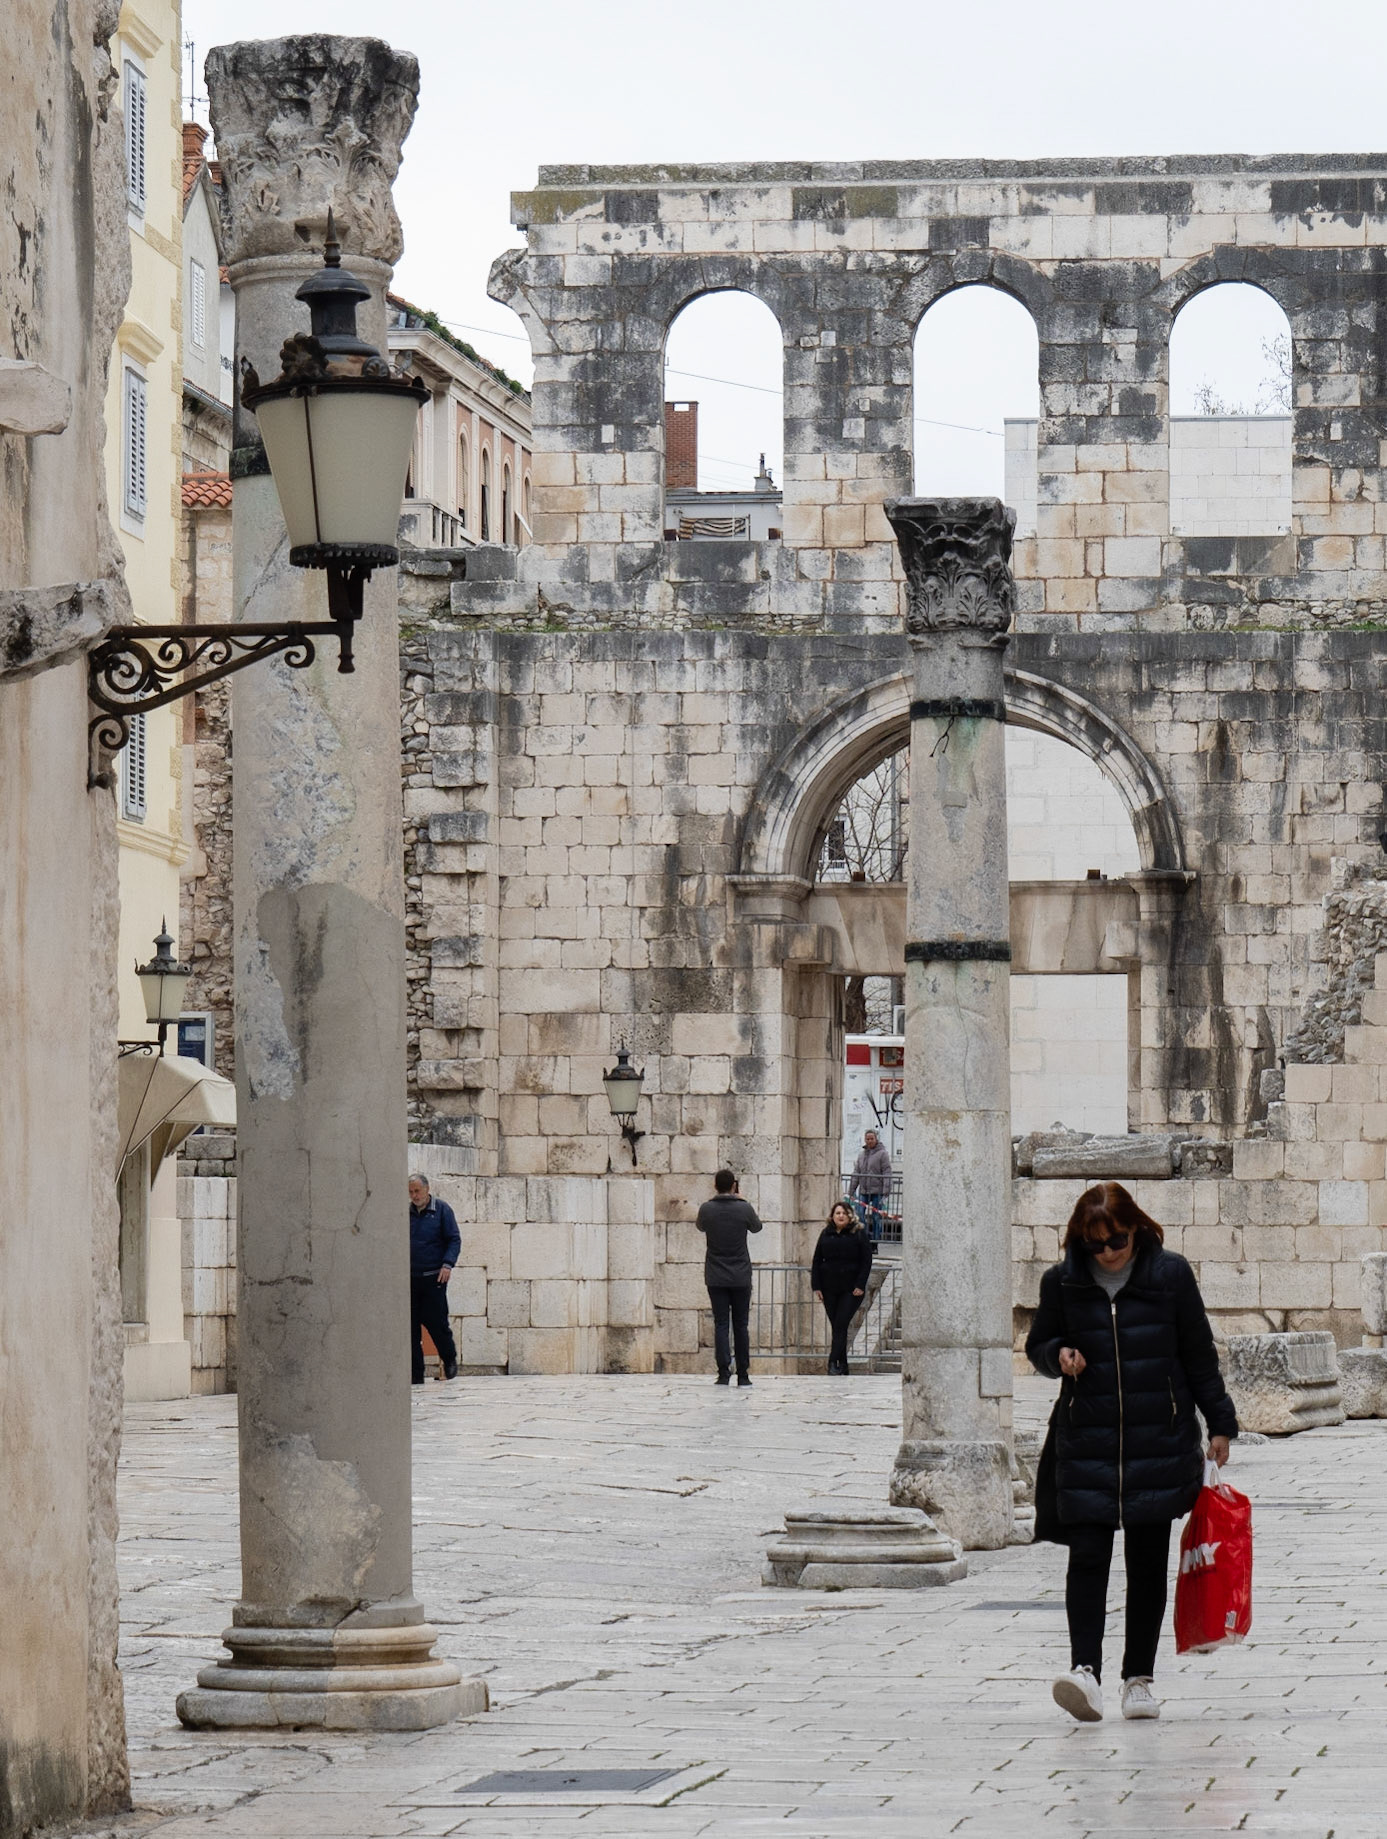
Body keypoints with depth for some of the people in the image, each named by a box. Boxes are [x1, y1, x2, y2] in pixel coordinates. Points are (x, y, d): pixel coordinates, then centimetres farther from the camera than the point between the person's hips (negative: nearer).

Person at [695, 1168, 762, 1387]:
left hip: (716, 1278, 0)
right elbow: (757, 1227, 14)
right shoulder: (745, 1209, -8)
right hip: (741, 1278, 0)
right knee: (741, 1325, 7)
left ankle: (724, 1372, -9)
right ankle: (743, 1375, 8)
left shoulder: (707, 1209, -7)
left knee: (720, 1324, 1)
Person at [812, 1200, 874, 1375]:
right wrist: (816, 1286, 2)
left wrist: (860, 1285, -10)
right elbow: (817, 1261, 10)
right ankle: (842, 1365, 10)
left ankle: (834, 1361, -15)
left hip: (851, 1289, -4)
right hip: (829, 1289, 4)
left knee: (841, 1325, -12)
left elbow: (866, 1262, -1)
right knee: (836, 1326, 5)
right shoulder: (826, 1235, 9)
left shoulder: (859, 1235, 1)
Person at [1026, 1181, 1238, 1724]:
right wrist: (1058, 1355, -9)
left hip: (1159, 1440, 0)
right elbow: (1038, 1346, 15)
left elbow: (1199, 1353, 8)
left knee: (1148, 1561, 4)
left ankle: (1139, 1677, 11)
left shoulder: (1170, 1274, 0)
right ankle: (1084, 1667, -21)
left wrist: (1220, 1422, 8)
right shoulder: (1062, 1282, 2)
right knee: (1087, 1553, -13)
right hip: (1085, 1443, 0)